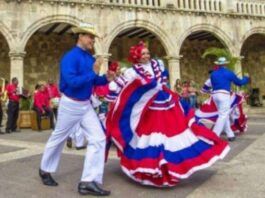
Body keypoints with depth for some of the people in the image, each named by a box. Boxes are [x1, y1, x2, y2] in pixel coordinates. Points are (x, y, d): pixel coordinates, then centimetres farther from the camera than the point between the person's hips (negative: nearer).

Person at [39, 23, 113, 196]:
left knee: (99, 139, -5)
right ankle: (45, 170, 39)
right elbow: (72, 82, -30)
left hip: (86, 105, 7)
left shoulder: (90, 58, 4)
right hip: (70, 104, -7)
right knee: (58, 139, 13)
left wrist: (106, 79, -7)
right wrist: (93, 72, -29)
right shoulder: (70, 57, -19)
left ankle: (89, 181, -1)